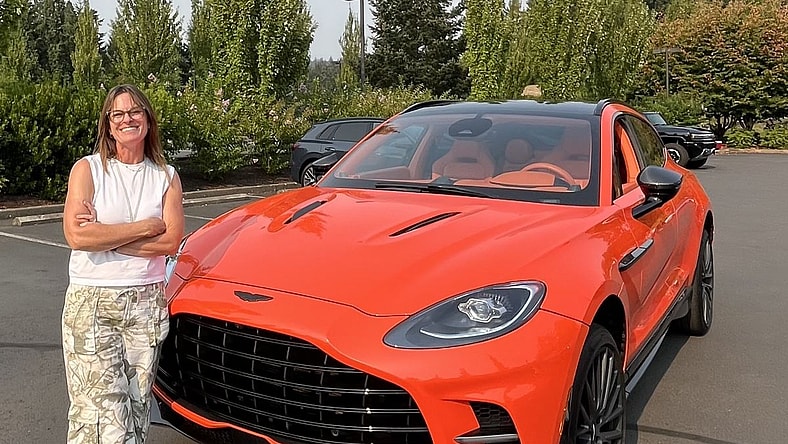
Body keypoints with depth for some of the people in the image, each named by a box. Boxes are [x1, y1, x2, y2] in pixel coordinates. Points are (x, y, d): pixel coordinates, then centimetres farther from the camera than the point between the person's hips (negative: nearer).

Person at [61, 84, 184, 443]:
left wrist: (103, 235, -11)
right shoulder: (87, 169, 1)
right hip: (91, 302, -2)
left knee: (136, 409, 8)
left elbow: (171, 241, -6)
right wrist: (146, 227, -11)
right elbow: (76, 236, -14)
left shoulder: (166, 177, 8)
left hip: (147, 302, 3)